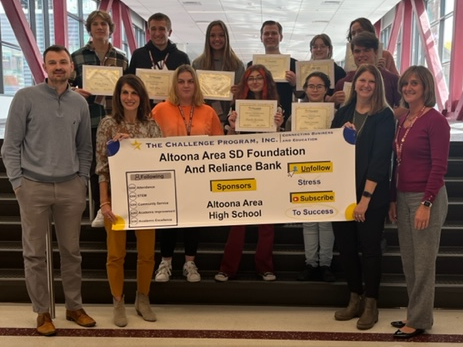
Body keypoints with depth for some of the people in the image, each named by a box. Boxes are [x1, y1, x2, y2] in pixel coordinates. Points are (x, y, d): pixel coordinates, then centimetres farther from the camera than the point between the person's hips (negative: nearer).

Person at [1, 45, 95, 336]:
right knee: (35, 253, 5)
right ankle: (42, 312, 19)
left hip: (71, 187, 3)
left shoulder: (80, 103, 8)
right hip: (34, 186, -2)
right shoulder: (26, 98, -3)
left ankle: (74, 306, 24)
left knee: (72, 251, 10)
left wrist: (83, 180, 5)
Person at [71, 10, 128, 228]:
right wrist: (76, 92, -16)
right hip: (90, 120, -1)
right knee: (95, 165, 5)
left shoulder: (121, 58, 9)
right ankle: (100, 209, 16)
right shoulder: (77, 57, 3)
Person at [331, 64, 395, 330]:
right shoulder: (343, 113, 10)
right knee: (346, 245, 9)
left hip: (372, 194, -5)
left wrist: (366, 196, -17)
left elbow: (381, 158, -12)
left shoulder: (384, 116, -5)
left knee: (370, 247, 3)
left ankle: (371, 304, 18)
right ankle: (355, 299, 26)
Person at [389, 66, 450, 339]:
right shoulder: (403, 121, 11)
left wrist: (426, 204, -19)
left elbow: (439, 166, -15)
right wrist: (393, 199, 12)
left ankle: (420, 320, 16)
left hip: (426, 197, -7)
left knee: (423, 262, 3)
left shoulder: (435, 120, -11)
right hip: (403, 197, 8)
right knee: (409, 261, 14)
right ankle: (415, 314, 27)